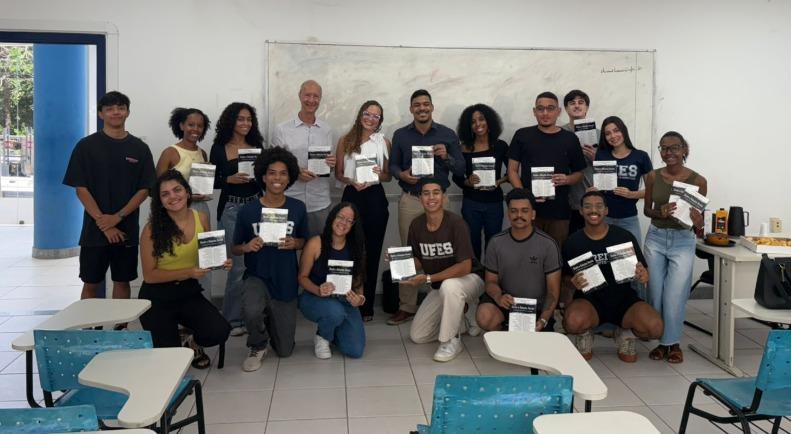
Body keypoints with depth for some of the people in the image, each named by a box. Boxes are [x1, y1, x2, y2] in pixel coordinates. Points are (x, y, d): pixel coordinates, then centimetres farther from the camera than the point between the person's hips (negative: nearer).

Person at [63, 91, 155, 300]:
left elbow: (144, 190, 0)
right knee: (91, 283, 5)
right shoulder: (86, 146, 0)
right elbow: (81, 189, -4)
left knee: (122, 281, 8)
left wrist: (117, 217, -11)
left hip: (127, 229, 1)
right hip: (94, 228, -1)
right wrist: (103, 223, -12)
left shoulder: (140, 148, 4)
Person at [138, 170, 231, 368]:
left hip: (189, 292, 3)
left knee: (219, 331, -21)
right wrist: (188, 272, -23)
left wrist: (221, 262, -11)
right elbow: (149, 275, -13)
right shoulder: (152, 228, -15)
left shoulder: (201, 219, -4)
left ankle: (193, 344, 15)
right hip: (157, 297, -3)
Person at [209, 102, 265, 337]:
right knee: (239, 265, -6)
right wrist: (230, 179, -15)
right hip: (231, 209, -3)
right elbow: (212, 181, 2)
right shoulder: (219, 148, 2)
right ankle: (233, 319, 7)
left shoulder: (257, 146, 11)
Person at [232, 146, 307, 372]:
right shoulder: (247, 211, -8)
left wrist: (294, 244, -14)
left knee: (284, 351, 8)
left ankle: (272, 320, 44)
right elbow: (235, 248, 2)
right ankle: (258, 347, -1)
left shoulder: (298, 208, -4)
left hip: (286, 281, 2)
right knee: (252, 312, -37)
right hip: (256, 276, -2)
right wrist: (247, 247, -20)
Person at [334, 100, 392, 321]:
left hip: (375, 197, 0)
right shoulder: (346, 140, 7)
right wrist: (352, 182, -12)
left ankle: (367, 306, 13)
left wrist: (380, 174, -12)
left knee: (372, 253, 3)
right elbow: (338, 173, 7)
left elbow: (388, 176, 11)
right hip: (352, 196, 0)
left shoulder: (383, 142, 7)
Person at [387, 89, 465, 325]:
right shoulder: (400, 135, 8)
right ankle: (407, 306, 10)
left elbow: (461, 170, 3)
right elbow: (392, 165, 9)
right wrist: (402, 175, -12)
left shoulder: (447, 135, 4)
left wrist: (447, 157, -15)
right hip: (409, 200, 1)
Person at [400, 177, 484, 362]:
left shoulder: (455, 223, -24)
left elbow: (465, 267, -28)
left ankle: (451, 341, -18)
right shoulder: (416, 225, -8)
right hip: (439, 287, 6)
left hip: (467, 281, -6)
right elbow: (417, 260, 3)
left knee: (448, 286, -41)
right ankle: (466, 319, 20)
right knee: (417, 336, 1)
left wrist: (428, 279, -31)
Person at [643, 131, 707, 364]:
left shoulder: (698, 180, -8)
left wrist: (697, 220, -24)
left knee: (674, 296, -3)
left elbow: (700, 221, -1)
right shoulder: (653, 176, -2)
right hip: (656, 238, 3)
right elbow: (646, 210, 5)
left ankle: (673, 342, 17)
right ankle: (662, 340, 24)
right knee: (656, 293, 8)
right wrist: (660, 212, -16)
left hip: (683, 241, -2)